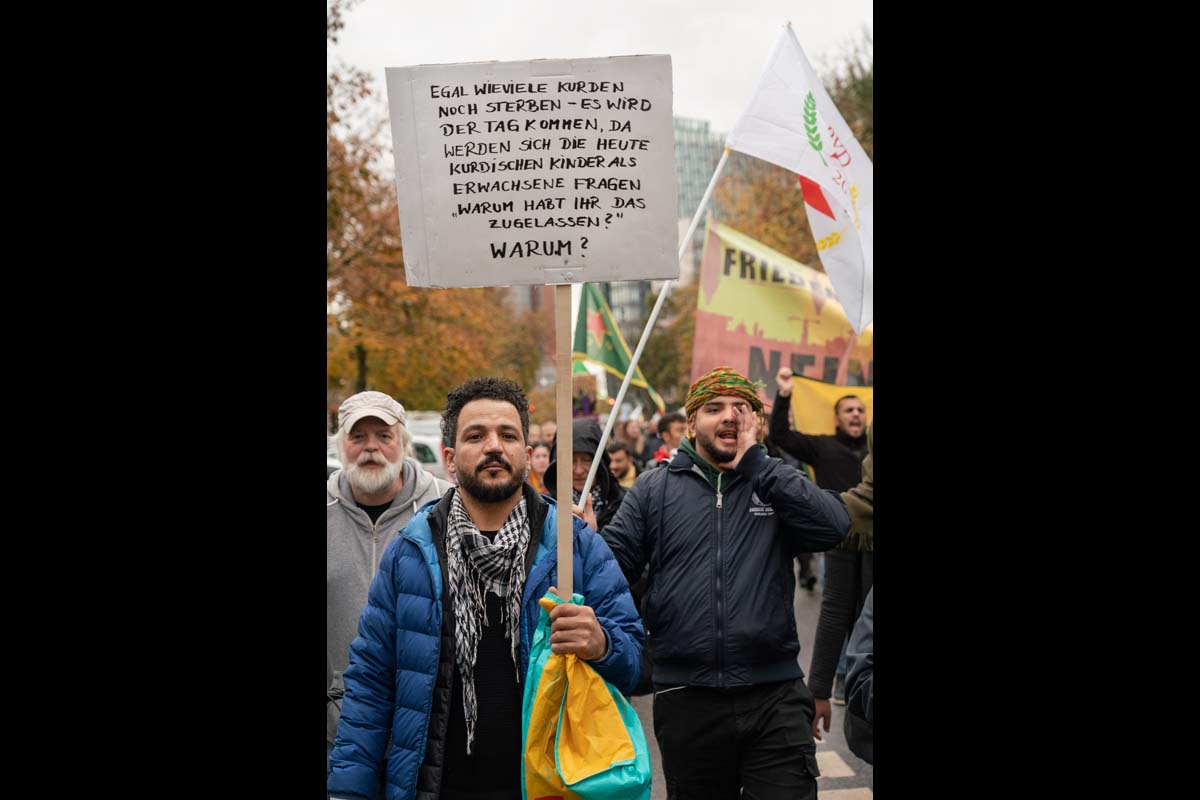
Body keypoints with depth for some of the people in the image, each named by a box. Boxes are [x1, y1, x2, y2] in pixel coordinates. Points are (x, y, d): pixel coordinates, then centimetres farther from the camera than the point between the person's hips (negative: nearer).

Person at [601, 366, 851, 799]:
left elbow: (833, 526, -10)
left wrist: (753, 460, -10)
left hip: (775, 699, 0)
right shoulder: (655, 488, 8)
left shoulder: (777, 482, 8)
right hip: (686, 699, 1)